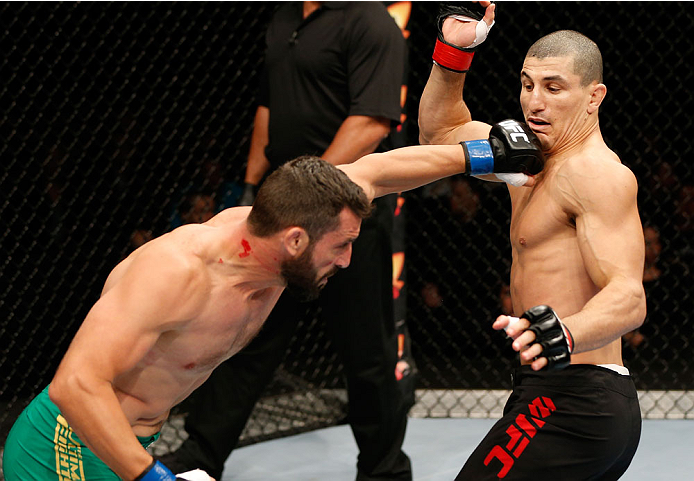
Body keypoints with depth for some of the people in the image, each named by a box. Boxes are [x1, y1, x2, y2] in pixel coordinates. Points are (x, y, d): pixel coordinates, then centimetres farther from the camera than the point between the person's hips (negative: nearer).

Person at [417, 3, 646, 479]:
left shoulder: (596, 172, -15)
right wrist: (453, 52, 12)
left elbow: (628, 296, -27)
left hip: (571, 405, -11)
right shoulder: (533, 155, 14)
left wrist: (565, 335, -47)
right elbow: (442, 130, 29)